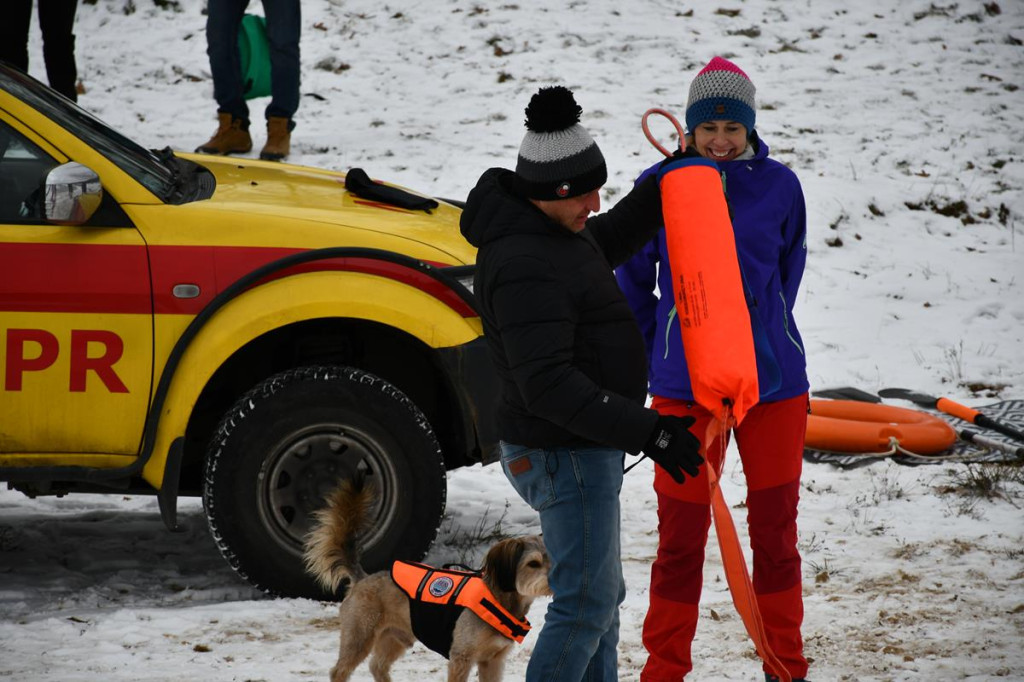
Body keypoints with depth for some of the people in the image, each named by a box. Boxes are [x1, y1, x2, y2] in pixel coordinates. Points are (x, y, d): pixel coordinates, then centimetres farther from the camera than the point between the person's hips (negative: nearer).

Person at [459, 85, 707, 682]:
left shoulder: (550, 229, 6)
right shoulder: (526, 267, -26)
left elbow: (606, 244, 31)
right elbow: (549, 386, -31)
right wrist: (646, 432, -31)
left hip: (586, 447, 11)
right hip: (564, 455, -11)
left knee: (601, 595, 19)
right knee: (586, 604, -6)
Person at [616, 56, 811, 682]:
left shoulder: (779, 185, -1)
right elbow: (633, 282, 9)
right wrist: (654, 358, 14)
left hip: (774, 377, 1)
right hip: (685, 385, -1)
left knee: (775, 529, 8)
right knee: (682, 535, 1)